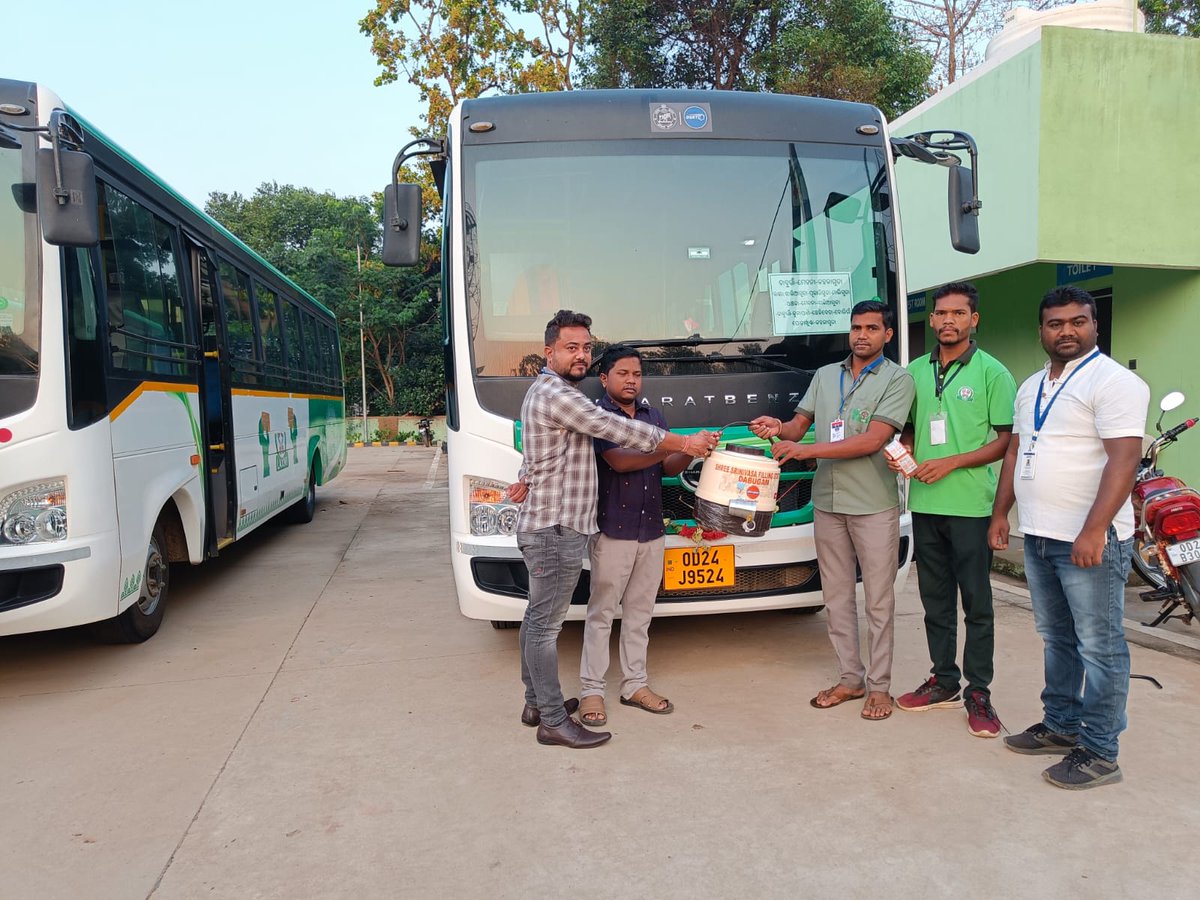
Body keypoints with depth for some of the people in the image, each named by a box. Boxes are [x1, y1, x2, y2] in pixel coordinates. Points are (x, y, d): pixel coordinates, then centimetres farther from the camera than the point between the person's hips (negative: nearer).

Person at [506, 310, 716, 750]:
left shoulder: (544, 390, 17)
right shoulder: (556, 395, -17)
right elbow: (617, 429, -19)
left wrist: (528, 478, 8)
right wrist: (684, 443, -12)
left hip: (544, 526, 11)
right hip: (555, 528, -11)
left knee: (537, 618, 17)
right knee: (546, 623, -5)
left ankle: (536, 701, 28)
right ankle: (554, 722, 2)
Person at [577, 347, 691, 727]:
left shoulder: (654, 415, 14)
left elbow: (668, 467, 9)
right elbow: (618, 461, -20)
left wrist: (689, 452, -12)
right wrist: (673, 445, -25)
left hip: (652, 531, 6)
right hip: (612, 531, -6)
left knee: (640, 612, 12)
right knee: (601, 613, 1)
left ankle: (635, 684, 23)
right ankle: (591, 690, 10)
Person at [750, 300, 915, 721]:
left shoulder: (897, 380, -4)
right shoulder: (824, 375, 14)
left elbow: (873, 440, -15)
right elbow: (800, 424, 14)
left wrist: (806, 450, -20)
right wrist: (779, 428, -12)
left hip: (874, 505, -5)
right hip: (827, 502, 5)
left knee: (878, 601, 3)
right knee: (837, 597, 11)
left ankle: (879, 685, 14)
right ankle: (850, 678, 23)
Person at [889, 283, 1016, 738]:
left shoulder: (992, 372, -3)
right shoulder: (915, 371, 12)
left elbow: (1007, 439, -5)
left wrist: (952, 462, -15)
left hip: (971, 505, -5)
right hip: (924, 502, 5)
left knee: (976, 602, 2)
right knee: (935, 598, 13)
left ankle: (979, 693, 12)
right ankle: (944, 681, 26)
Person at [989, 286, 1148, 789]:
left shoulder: (1113, 381, -10)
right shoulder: (1031, 387, 16)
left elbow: (1124, 459, -19)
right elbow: (1015, 452, 21)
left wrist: (1093, 531, -26)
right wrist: (1000, 514, 16)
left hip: (1089, 540, -8)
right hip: (1038, 537, 8)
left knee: (1098, 647, 0)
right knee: (1056, 639, 18)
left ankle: (1099, 753, 9)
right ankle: (1061, 725, 31)